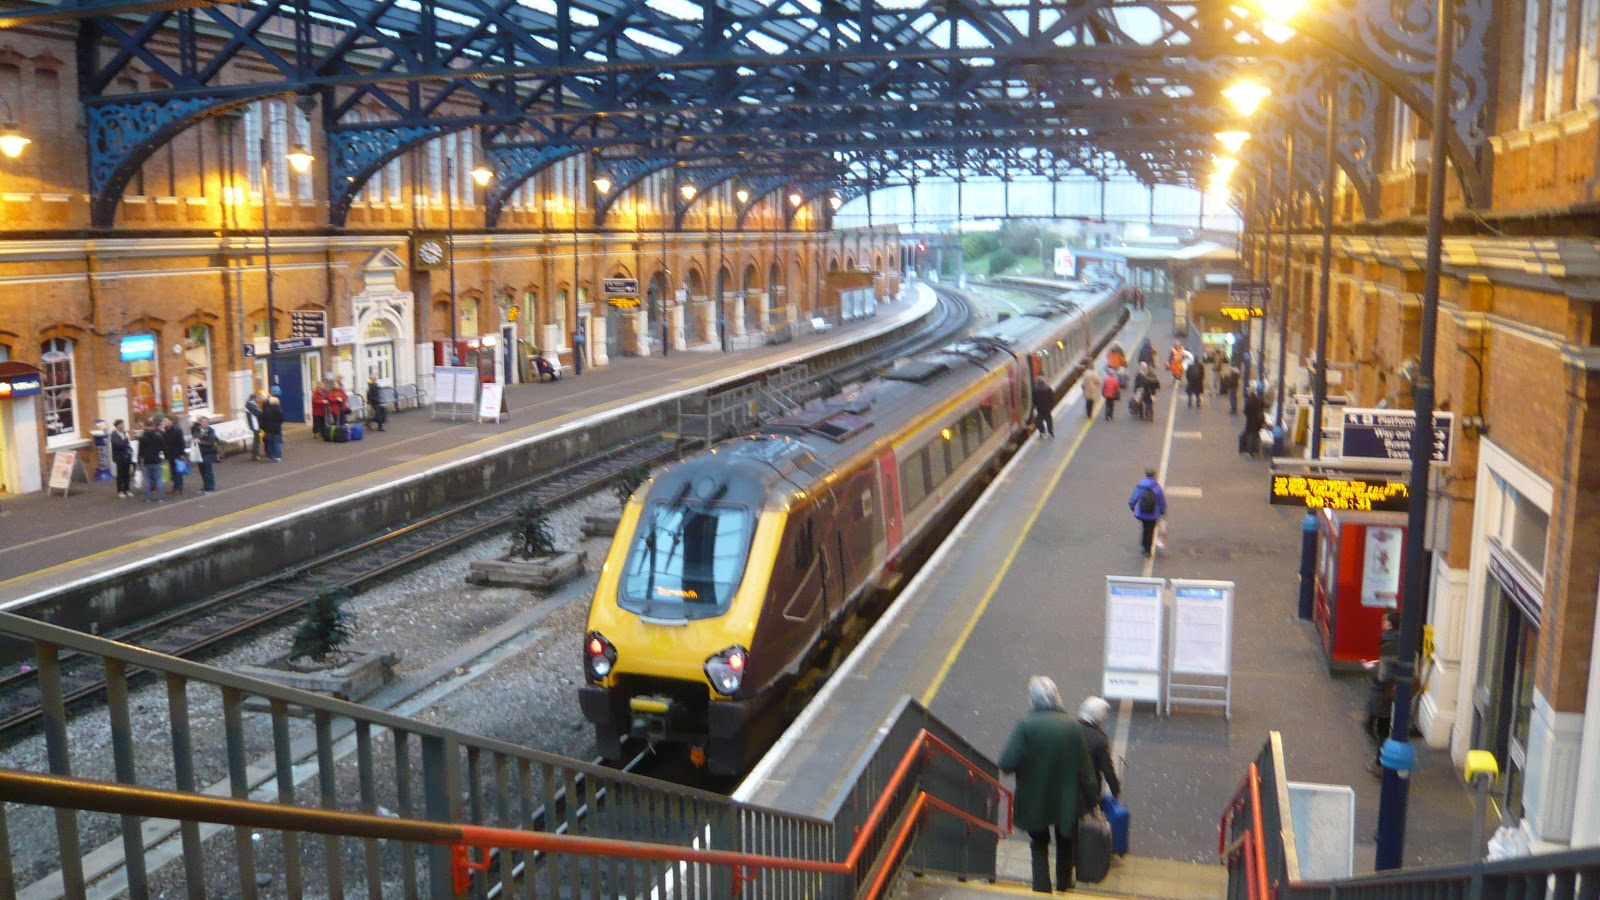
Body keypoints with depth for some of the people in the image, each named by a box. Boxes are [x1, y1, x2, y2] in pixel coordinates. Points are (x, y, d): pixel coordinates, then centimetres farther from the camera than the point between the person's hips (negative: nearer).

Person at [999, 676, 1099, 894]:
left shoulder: (1025, 725, -20)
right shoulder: (1073, 726, -14)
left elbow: (1007, 764, -26)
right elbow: (1085, 770, -8)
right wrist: (1091, 800, 3)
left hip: (1034, 801, -2)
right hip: (1067, 801, 2)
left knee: (1039, 846, 20)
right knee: (1065, 845, 27)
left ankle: (1042, 889, 14)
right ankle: (1064, 886, 44)